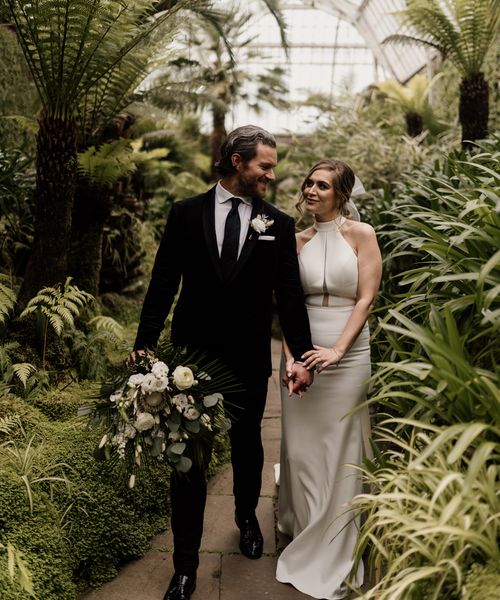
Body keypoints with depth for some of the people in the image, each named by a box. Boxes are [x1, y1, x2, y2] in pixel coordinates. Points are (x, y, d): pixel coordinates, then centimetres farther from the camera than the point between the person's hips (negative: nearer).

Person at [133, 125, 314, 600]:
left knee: (247, 448, 20)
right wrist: (144, 345, -8)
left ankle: (247, 516, 50)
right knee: (188, 461, 5)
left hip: (249, 363, 2)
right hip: (191, 358, -1)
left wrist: (301, 357, -10)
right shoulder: (185, 214, -1)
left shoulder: (279, 225, 1)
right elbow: (163, 284, -2)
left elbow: (289, 294, -3)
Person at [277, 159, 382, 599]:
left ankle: (332, 553, 23)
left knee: (339, 449, 5)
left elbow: (366, 298, -7)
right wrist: (289, 356, -9)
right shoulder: (298, 241, 6)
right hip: (301, 352, 3)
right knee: (299, 446, 10)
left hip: (347, 355, -3)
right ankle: (303, 527, 35)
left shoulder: (361, 234, -3)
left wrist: (337, 350, -16)